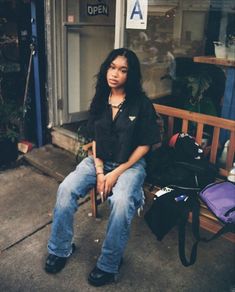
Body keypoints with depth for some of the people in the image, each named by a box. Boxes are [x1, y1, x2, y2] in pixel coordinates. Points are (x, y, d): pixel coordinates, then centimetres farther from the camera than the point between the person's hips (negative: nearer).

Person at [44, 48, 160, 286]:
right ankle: (59, 249, 1)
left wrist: (116, 173, -14)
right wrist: (99, 171, -9)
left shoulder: (142, 104, -9)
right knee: (66, 188, -19)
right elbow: (95, 139, 6)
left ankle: (108, 265, -12)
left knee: (121, 202, -33)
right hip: (99, 160, 4)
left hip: (130, 163, -4)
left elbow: (144, 145, -8)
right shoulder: (99, 101, 4)